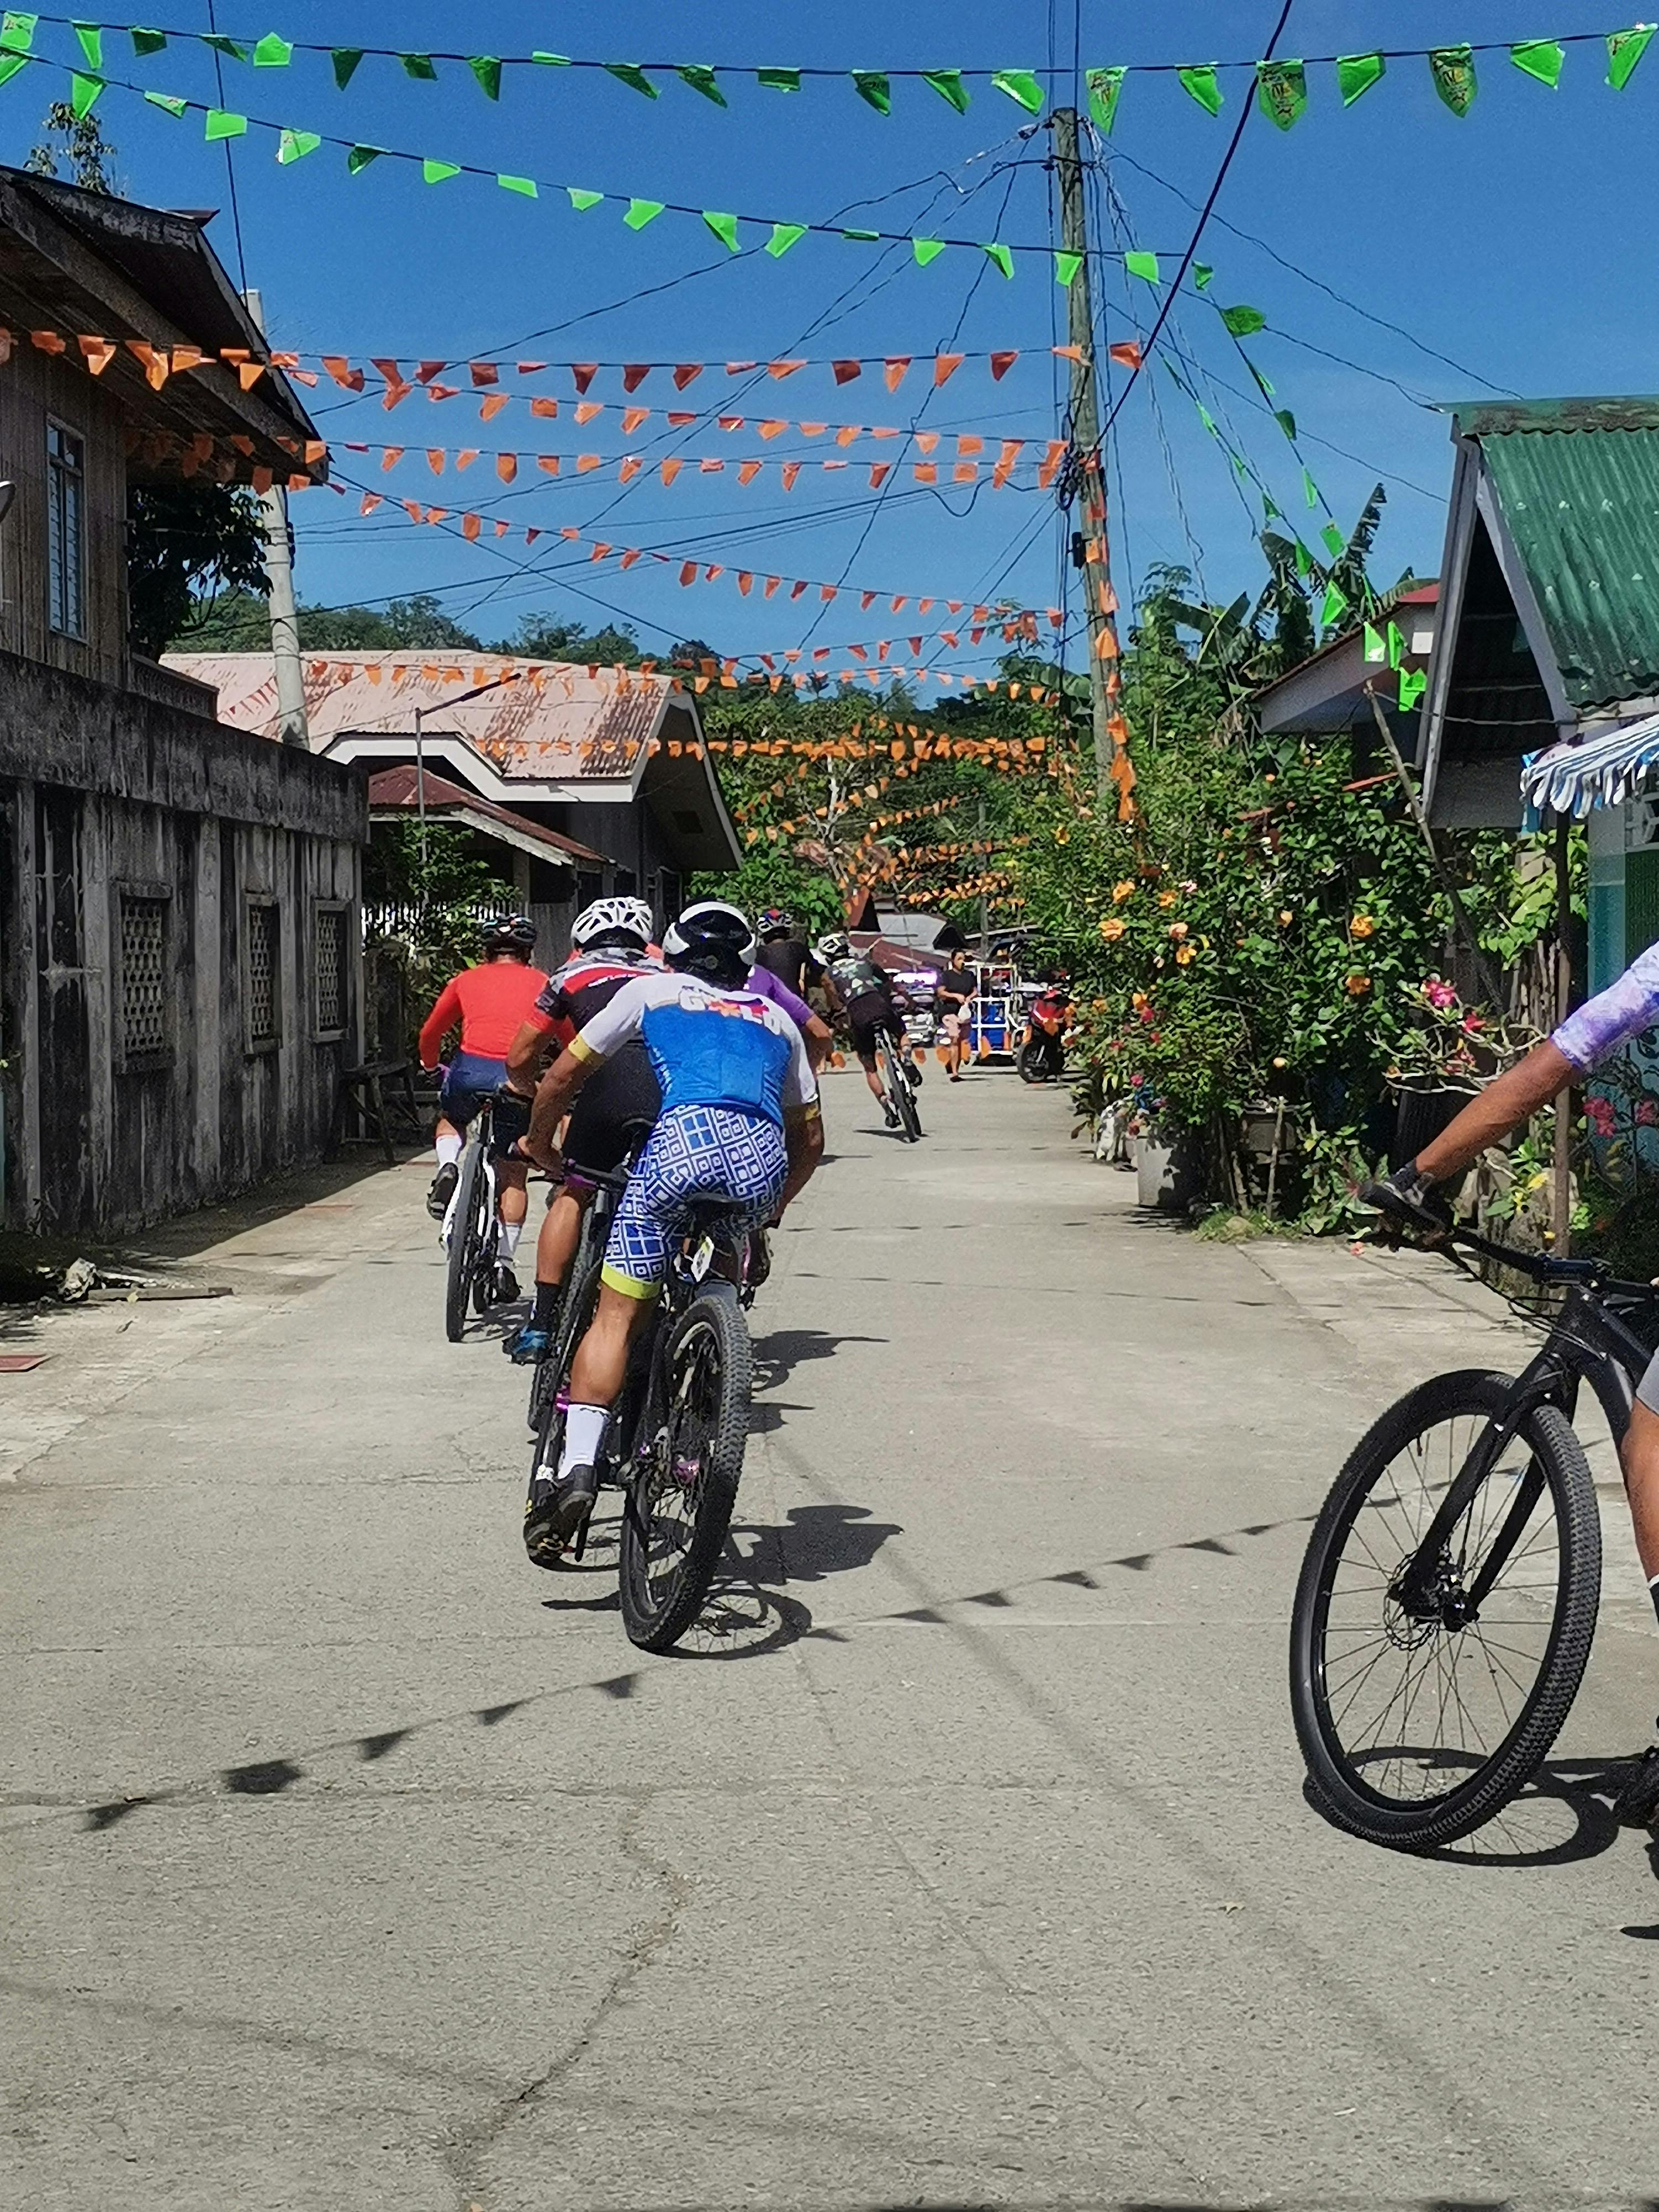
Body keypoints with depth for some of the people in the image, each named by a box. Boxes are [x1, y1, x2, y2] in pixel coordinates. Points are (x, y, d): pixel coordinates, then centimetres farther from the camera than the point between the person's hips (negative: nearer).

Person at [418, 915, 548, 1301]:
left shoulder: (467, 980, 20)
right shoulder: (541, 983, 19)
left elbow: (431, 1033, 29)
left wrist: (431, 1066, 49)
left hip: (470, 1070, 0)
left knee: (450, 1120, 35)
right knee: (513, 1175, 15)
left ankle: (448, 1168, 5)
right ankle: (504, 1264, 12)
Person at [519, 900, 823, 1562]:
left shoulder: (653, 992, 28)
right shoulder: (777, 1019, 36)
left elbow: (563, 1077, 27)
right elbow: (810, 1137, 38)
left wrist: (539, 1144, 45)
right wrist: (773, 1207, 53)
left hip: (685, 1137, -3)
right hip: (765, 1159, 3)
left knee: (617, 1313, -2)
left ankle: (575, 1467, -17)